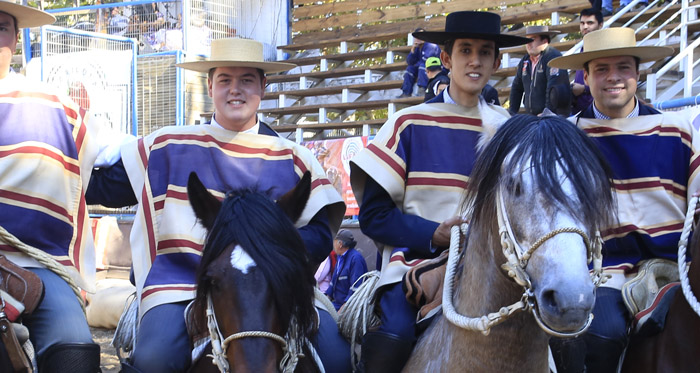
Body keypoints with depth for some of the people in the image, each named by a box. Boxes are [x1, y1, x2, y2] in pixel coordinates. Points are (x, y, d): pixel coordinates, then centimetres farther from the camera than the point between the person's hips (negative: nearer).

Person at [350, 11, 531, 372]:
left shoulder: (506, 129, 12)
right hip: (415, 259, -3)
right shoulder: (410, 123, 4)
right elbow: (374, 213, 0)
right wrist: (432, 235, -14)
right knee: (394, 339, -31)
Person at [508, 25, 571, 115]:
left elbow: (554, 88, -18)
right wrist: (512, 112, 14)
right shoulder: (525, 61, 13)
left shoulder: (553, 57, -10)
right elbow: (517, 87, 23)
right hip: (531, 117, 7)